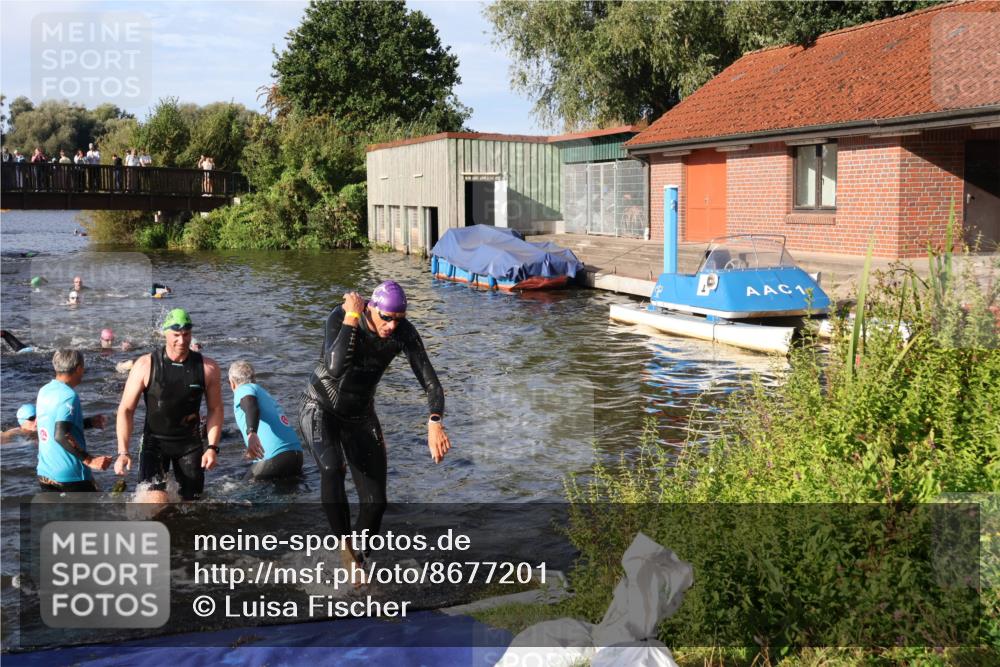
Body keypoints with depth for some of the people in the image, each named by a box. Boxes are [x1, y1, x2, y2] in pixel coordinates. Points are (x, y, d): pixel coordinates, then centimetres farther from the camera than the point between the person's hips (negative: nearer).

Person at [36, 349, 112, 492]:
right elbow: (61, 435, -28)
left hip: (44, 473, 7)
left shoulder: (44, 391, 8)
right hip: (72, 475, -7)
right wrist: (89, 460, -28)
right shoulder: (69, 396, -17)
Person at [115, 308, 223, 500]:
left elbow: (215, 409, 2)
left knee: (192, 498, 7)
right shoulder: (145, 366, -13)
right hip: (154, 441, -2)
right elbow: (126, 409, -8)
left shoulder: (208, 368, -8)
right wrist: (123, 452, -17)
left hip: (190, 443, 2)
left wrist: (212, 447, -9)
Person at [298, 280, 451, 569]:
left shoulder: (404, 333, -19)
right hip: (320, 408, -3)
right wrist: (352, 317, -37)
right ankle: (347, 551, -22)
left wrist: (435, 424, -41)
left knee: (375, 502, 0)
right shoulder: (340, 316, -26)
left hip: (360, 417, 3)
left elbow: (431, 382, -24)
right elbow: (335, 368, -42)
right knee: (332, 468, -34)